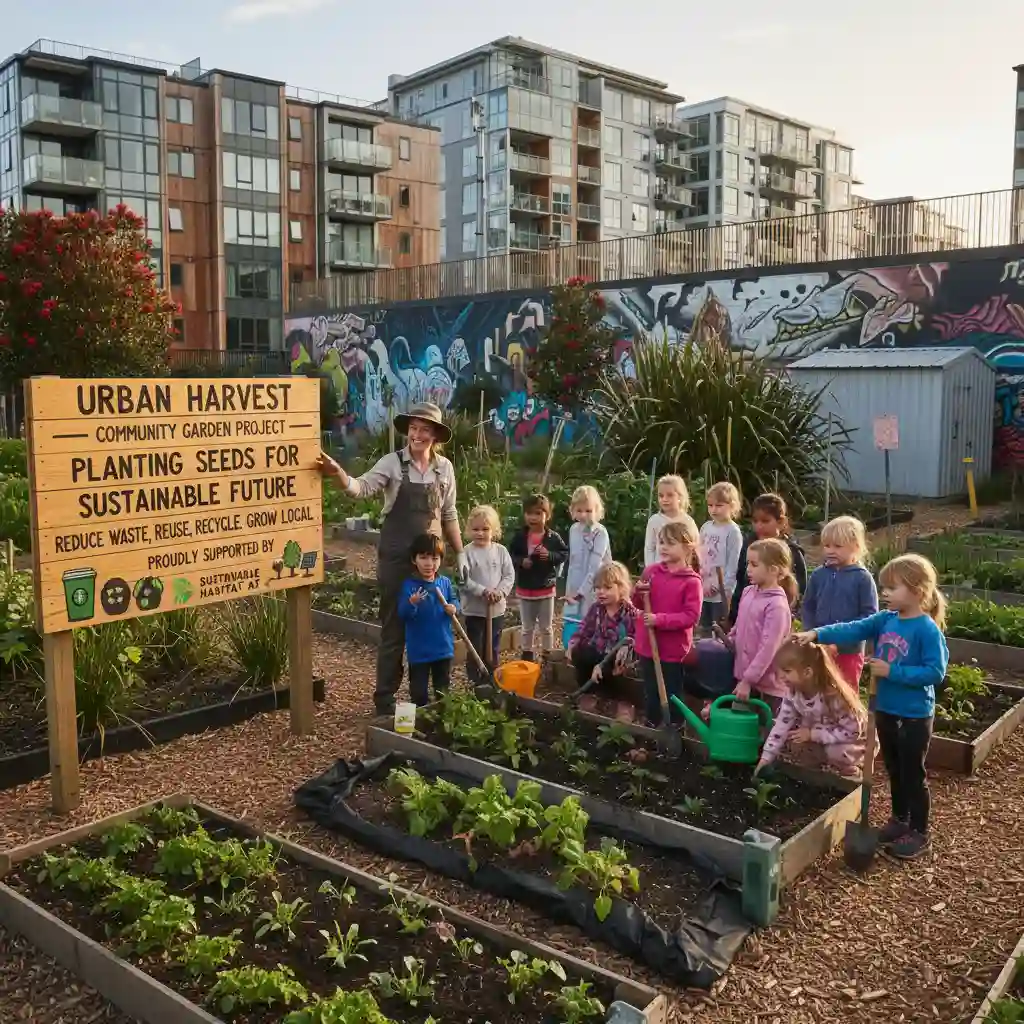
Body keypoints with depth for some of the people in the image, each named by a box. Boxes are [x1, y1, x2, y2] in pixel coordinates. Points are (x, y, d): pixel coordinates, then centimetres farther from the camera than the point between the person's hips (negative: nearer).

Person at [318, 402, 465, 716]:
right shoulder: (392, 462, -7)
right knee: (393, 627, 2)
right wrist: (338, 473, -41)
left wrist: (460, 553, 12)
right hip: (396, 557, -4)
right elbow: (362, 487, -22)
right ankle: (384, 698, 12)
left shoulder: (444, 468, 4)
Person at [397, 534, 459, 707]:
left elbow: (454, 601, 9)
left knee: (443, 688, 20)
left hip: (443, 646, 4)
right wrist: (411, 603, -40)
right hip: (419, 650, -4)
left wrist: (454, 608, -14)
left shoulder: (445, 582, 0)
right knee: (418, 691, 6)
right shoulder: (409, 585, -13)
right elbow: (403, 614, -19)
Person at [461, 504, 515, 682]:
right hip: (474, 609, -3)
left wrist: (500, 591, -17)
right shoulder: (467, 552, -10)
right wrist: (483, 591, -24)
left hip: (497, 609, 3)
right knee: (475, 650, 3)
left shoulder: (501, 551, -1)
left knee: (493, 649, 15)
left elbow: (509, 575, 0)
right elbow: (464, 580, -15)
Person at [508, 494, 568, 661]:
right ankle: (527, 655, 31)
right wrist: (521, 561, -19)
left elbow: (564, 553, -4)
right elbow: (510, 555, -1)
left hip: (546, 588, -1)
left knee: (546, 628, 13)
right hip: (524, 589, 1)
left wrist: (550, 555, -20)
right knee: (527, 628, 16)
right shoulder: (520, 537, -7)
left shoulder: (553, 537, -9)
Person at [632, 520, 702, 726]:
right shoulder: (651, 571, 2)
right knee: (650, 695, 19)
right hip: (647, 645, 5)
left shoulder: (691, 581, -14)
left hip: (672, 650, -5)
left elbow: (691, 617, -19)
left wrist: (660, 619, -26)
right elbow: (639, 606, 12)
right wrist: (639, 593, -11)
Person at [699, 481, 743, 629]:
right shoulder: (706, 527, 7)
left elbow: (733, 564, -14)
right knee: (704, 629, 15)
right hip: (703, 592, 6)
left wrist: (725, 590, -17)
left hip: (721, 594, -6)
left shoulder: (733, 531, -12)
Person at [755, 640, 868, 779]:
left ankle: (849, 768, -1)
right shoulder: (792, 692, -16)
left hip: (853, 740, -5)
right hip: (818, 740, 5)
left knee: (838, 753, -34)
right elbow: (782, 724, -10)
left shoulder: (834, 695, -33)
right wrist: (766, 757, -14)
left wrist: (813, 734, -29)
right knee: (794, 744, -17)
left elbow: (852, 731, -29)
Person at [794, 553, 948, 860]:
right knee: (894, 770, 20)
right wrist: (817, 634, -21)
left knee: (913, 774, 7)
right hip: (886, 710, 7)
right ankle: (900, 819, 37)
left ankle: (919, 832, 23)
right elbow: (853, 630, -7)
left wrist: (892, 671, -23)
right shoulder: (885, 620, 0)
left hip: (914, 716, -7)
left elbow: (935, 672, -22)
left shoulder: (927, 629, -19)